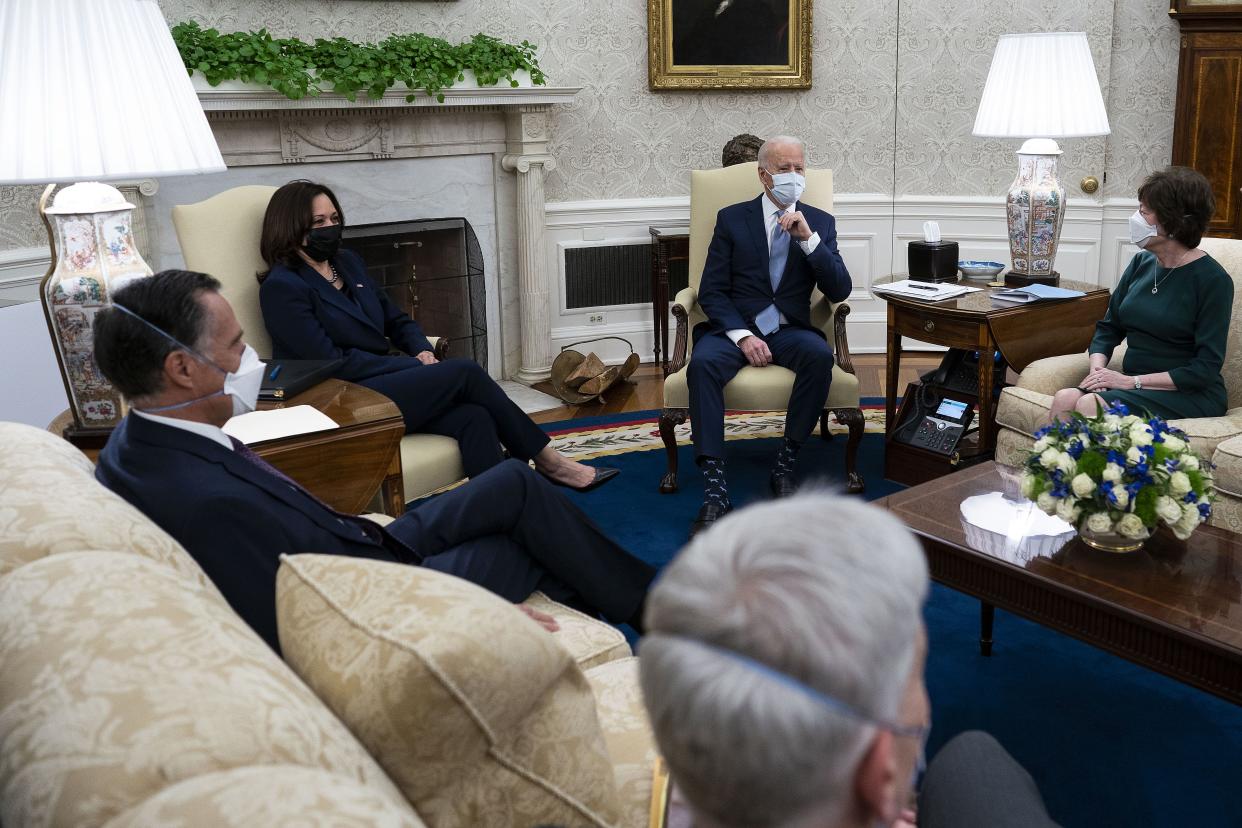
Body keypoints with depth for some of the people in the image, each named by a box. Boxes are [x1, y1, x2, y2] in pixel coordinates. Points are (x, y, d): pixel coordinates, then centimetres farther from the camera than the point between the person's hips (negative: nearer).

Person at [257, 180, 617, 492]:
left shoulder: (348, 264, 16)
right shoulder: (281, 287, -8)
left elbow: (396, 321, 21)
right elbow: (330, 362, -15)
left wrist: (422, 351, -2)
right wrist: (415, 367, -14)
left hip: (386, 380, 7)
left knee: (472, 417, -23)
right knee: (465, 372, -18)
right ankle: (546, 460, -6)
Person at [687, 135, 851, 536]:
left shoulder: (820, 222, 10)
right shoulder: (731, 219, 6)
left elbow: (839, 291, -1)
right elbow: (711, 292, 0)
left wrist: (808, 239, -13)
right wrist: (742, 336, -16)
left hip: (790, 330, 1)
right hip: (734, 326, -1)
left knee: (819, 354, -33)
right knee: (703, 363, -33)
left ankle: (785, 465, -21)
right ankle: (715, 488, -35)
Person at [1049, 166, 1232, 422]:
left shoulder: (1212, 279, -9)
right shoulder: (1141, 262, 10)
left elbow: (1206, 368, -13)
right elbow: (1108, 328, 15)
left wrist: (1132, 381, -18)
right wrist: (1097, 367, -7)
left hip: (1190, 396, -5)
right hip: (1135, 386, 6)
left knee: (1090, 406, -31)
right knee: (1064, 400, -24)